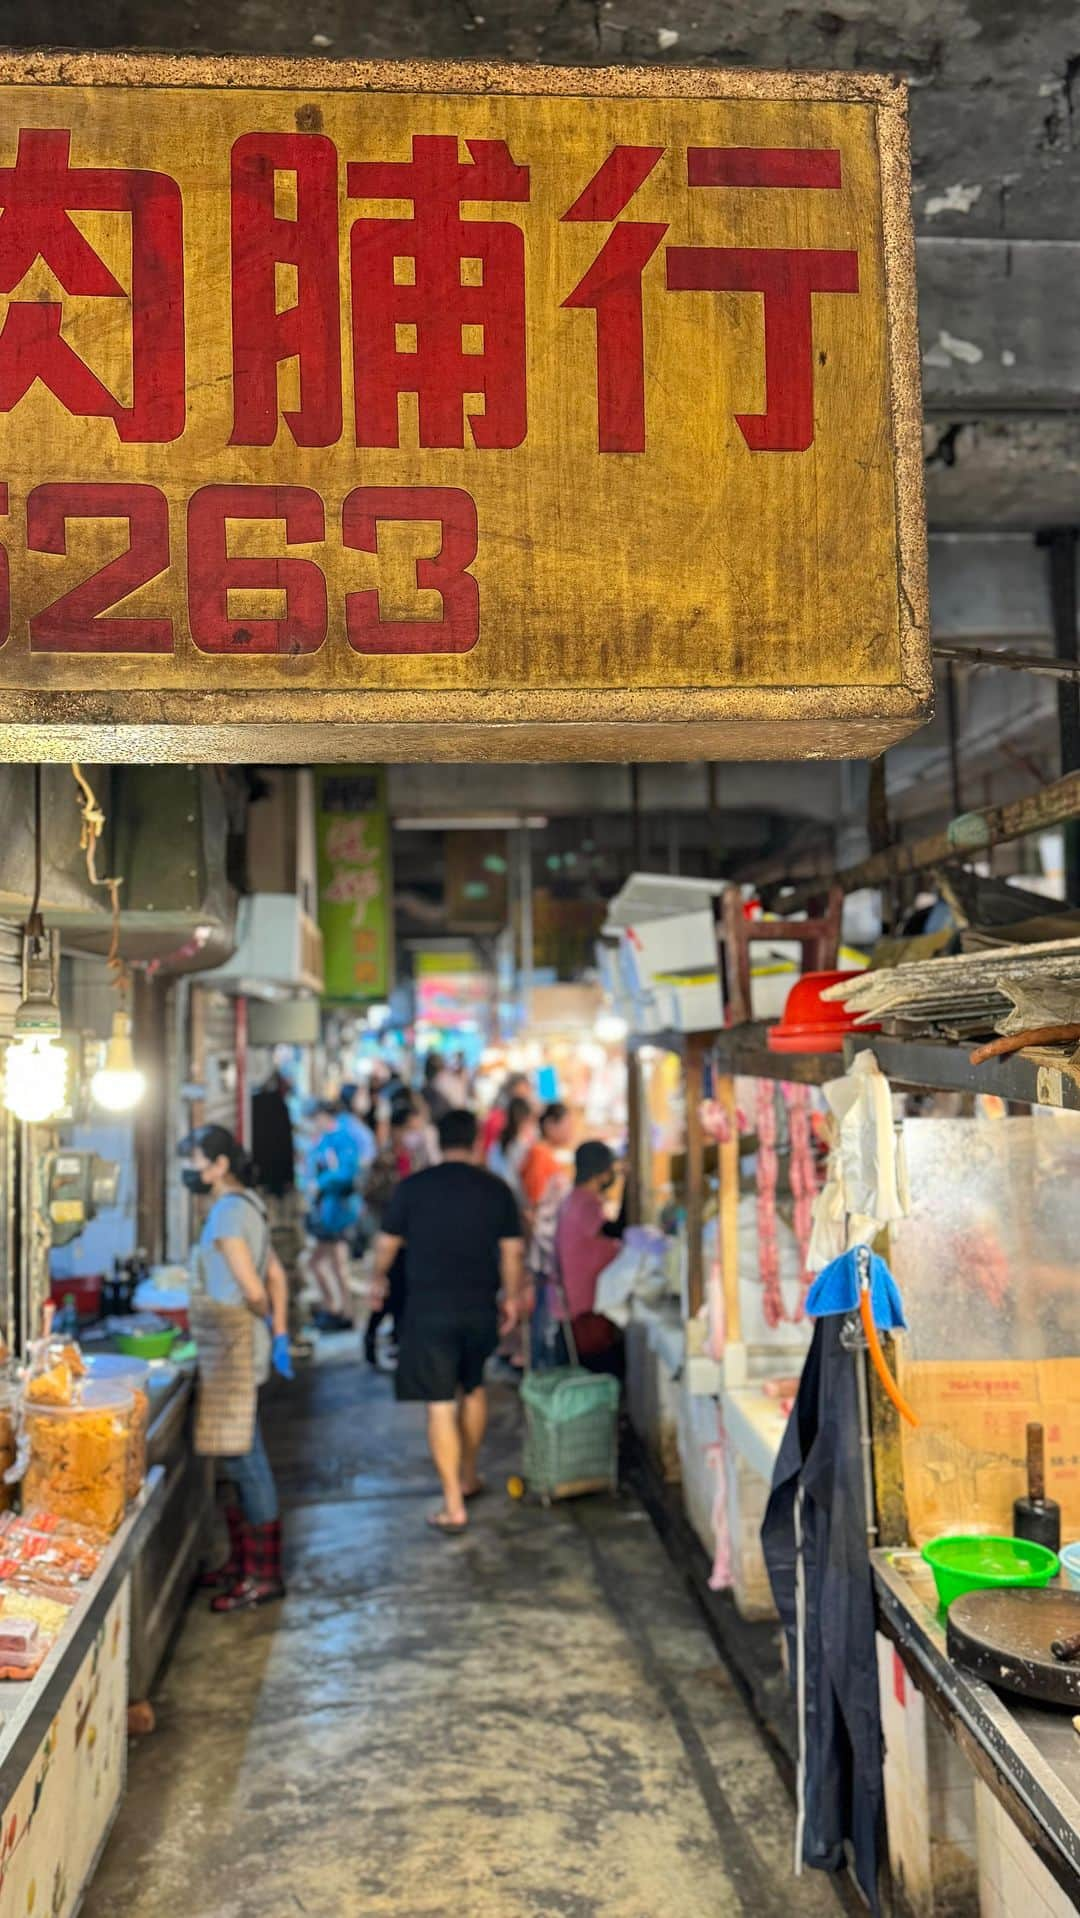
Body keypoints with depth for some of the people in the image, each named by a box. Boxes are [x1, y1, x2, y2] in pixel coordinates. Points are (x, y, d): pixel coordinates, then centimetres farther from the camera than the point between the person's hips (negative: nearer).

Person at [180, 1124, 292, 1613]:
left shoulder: (227, 1212, -17)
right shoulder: (245, 1206, 13)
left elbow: (252, 1289, -21)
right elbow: (276, 1276, 15)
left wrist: (261, 1318, -1)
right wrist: (279, 1333, 13)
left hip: (233, 1348, -10)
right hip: (232, 1348, 10)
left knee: (242, 1459, -3)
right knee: (240, 1457, 16)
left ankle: (264, 1575, 5)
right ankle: (244, 1560, 27)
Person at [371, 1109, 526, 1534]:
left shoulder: (413, 1187, -5)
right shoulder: (496, 1189, -1)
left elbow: (387, 1243, 3)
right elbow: (512, 1251, 2)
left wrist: (379, 1280, 22)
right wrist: (512, 1298, 15)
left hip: (429, 1309, -3)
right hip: (480, 1308, 3)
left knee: (440, 1404, 0)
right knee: (473, 1389, 24)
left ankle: (453, 1505, -1)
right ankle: (469, 1477, 37)